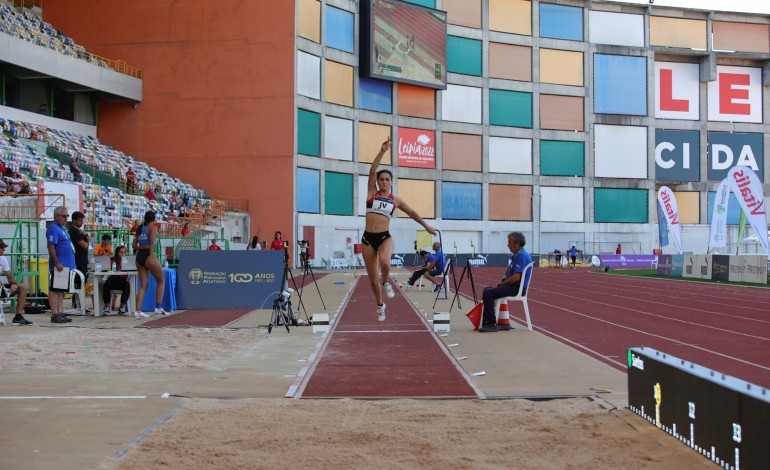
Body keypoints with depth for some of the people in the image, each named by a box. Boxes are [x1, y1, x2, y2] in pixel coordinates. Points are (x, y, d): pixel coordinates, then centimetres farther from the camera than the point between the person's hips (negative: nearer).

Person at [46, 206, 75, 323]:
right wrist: (57, 263, -23)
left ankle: (60, 313, 14)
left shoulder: (62, 229, 20)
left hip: (66, 265, 10)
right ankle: (55, 315, -8)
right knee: (54, 290, -7)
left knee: (61, 291, 11)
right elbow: (51, 247, -19)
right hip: (59, 265, -10)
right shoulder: (53, 228, -11)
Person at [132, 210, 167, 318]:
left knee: (143, 285, 9)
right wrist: (151, 255, -24)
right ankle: (158, 307, 3)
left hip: (139, 256, 7)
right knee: (161, 281, 8)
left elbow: (134, 245, 16)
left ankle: (138, 311, -1)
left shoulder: (140, 228, 18)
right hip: (148, 255, -7)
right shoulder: (153, 227, -1)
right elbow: (152, 242, -16)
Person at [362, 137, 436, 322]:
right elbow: (372, 171, -6)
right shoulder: (371, 193, 6)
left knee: (384, 261, -35)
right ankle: (380, 306, 28)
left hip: (385, 237, 0)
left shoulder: (395, 200, 10)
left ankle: (386, 283, -2)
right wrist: (382, 151, -15)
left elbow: (412, 213, 23)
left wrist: (427, 226, 27)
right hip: (368, 238, 0)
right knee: (373, 279, 5)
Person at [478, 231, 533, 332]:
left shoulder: (522, 256, -18)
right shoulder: (517, 255, 15)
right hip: (513, 286, 11)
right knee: (487, 290, 14)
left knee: (488, 293, -21)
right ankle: (486, 322, 12)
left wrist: (501, 284, -11)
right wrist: (501, 283, 8)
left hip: (517, 288, -11)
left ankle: (492, 324, -18)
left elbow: (516, 277, -24)